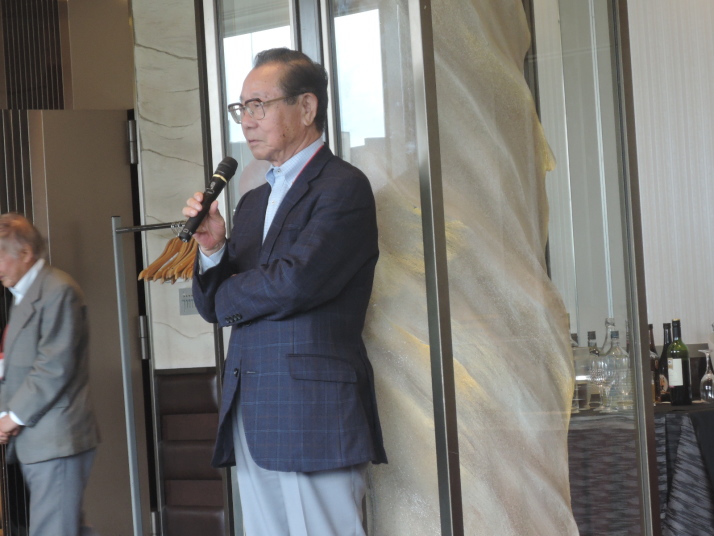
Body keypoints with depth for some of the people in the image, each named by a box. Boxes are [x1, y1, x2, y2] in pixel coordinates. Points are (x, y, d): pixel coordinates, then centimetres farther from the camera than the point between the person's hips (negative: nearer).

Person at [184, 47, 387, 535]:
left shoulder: (343, 187, -6)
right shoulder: (252, 202, 20)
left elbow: (294, 283, -17)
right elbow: (217, 306, 18)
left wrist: (229, 299, 3)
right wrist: (213, 250, -3)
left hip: (314, 417, -8)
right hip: (252, 417, 8)